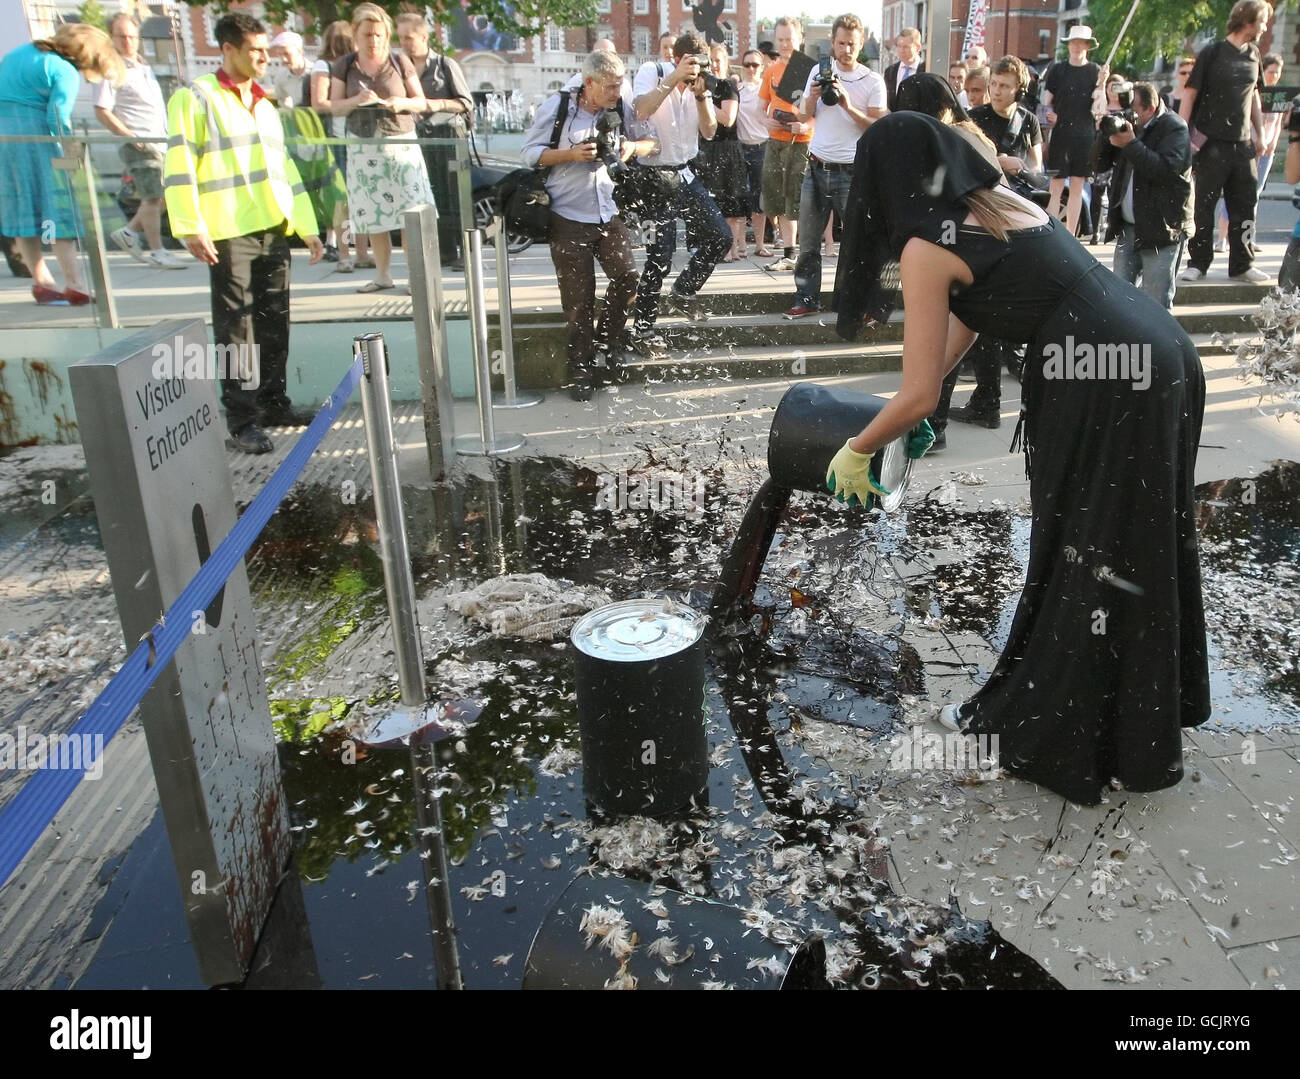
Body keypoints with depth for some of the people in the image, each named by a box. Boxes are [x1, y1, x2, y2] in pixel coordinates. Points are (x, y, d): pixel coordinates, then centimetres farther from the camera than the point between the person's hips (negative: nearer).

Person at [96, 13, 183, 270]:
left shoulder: (145, 68, 18)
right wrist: (131, 137, -18)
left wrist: (169, 136, 16)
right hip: (139, 144, -8)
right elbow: (102, 112, -13)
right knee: (153, 197, -8)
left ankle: (129, 232, 21)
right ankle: (156, 252, 0)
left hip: (160, 141, 8)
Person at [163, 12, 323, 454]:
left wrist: (307, 226, 19)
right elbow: (179, 167, -8)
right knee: (236, 329, -4)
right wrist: (191, 227, -17)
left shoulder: (264, 105, 21)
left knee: (275, 322, 9)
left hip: (274, 229, 7)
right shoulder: (196, 98, -1)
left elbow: (284, 167, 23)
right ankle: (241, 420, 0)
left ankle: (273, 402, 21)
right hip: (229, 232, -6)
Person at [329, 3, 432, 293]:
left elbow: (421, 103, 5)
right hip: (364, 147, 2)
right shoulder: (343, 66, 7)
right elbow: (335, 107, 5)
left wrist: (402, 103, -16)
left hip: (401, 144, -1)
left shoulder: (400, 62, 3)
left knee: (410, 214, -7)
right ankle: (383, 276, 13)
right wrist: (356, 100, -15)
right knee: (374, 216, 2)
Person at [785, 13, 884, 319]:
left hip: (851, 171, -3)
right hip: (817, 167, 4)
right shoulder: (819, 72, 10)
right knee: (808, 240, 5)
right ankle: (807, 299, 13)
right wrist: (813, 96, -7)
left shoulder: (873, 81, -1)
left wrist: (849, 106, -17)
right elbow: (805, 116, 13)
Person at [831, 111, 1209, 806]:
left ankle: (1036, 728, 25)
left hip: (1102, 384, -9)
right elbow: (966, 318, 26)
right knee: (1142, 550, 21)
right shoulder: (1001, 199, 17)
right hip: (1163, 358, 9)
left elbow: (920, 395, -8)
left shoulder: (926, 247, -7)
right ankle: (1150, 713, 41)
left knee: (1079, 566, 6)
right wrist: (902, 414, 29)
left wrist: (856, 451, 9)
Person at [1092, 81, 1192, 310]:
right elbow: (1099, 165, 10)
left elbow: (1166, 169, -22)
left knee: (1156, 306, -6)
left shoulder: (1174, 128, -7)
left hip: (1163, 229, -6)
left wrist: (1131, 144, -22)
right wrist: (1106, 135, -7)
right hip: (1128, 227, 6)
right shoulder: (1125, 126, 11)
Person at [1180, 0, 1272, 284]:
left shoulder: (1253, 55, 12)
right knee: (1204, 205, -1)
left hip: (1242, 143, 6)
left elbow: (1254, 96, 20)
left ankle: (1241, 265, 12)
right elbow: (1189, 93, -5)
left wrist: (1260, 133, 15)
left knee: (1245, 205, 5)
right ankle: (1198, 263, 8)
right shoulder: (1212, 53, -4)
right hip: (1211, 143, -5)